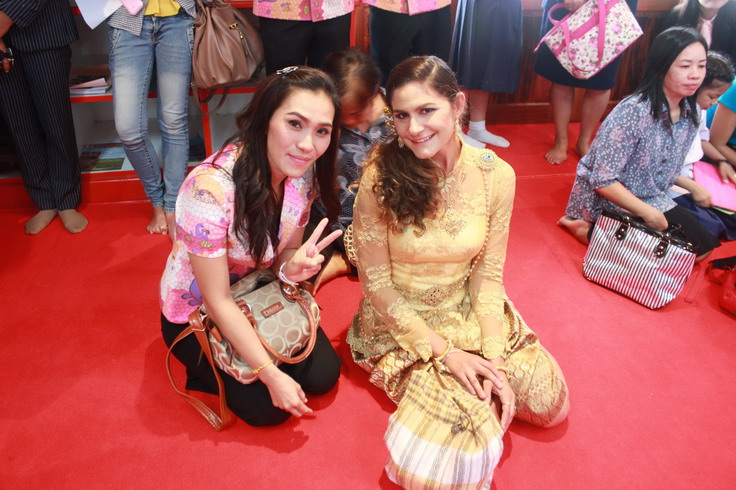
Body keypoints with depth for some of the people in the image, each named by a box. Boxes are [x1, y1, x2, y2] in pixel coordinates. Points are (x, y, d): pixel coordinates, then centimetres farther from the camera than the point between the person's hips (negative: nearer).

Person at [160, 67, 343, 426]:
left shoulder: (302, 170, -17)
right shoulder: (210, 189, -36)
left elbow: (286, 251, -4)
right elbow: (218, 301, -26)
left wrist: (294, 265, -29)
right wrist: (272, 376, -23)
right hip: (196, 312, -5)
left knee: (323, 375, -5)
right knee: (268, 408, -11)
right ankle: (207, 369, 16)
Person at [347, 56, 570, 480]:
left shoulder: (496, 175, -13)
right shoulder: (380, 178, -21)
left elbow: (488, 273, -6)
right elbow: (377, 284, -15)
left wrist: (492, 357, -15)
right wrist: (444, 352, -17)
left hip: (469, 313, 3)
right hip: (401, 320, -3)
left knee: (550, 402, -4)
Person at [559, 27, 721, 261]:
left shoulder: (690, 113, -3)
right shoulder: (634, 112, -27)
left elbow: (670, 170, 11)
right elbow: (603, 180, -28)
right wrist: (649, 213, -25)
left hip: (650, 199, 8)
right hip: (605, 201, -8)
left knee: (701, 246, 3)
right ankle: (587, 230, -3)